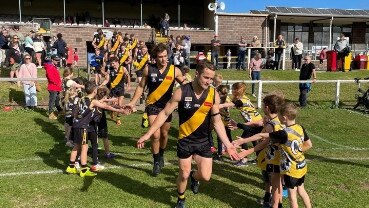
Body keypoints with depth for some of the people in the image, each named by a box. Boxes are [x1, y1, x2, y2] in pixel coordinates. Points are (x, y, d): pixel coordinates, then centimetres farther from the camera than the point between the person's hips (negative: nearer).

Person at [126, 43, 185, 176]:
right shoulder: (148, 69, -8)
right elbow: (141, 87, 3)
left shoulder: (174, 70, -8)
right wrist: (133, 102, -2)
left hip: (167, 106, 2)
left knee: (164, 134, 17)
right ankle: (156, 162, 8)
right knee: (155, 135, -14)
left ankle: (161, 156, 44)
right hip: (153, 105, -1)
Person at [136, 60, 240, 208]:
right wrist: (148, 134, -11)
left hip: (203, 141, 2)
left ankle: (194, 176, 37)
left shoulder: (214, 95, -10)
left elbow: (217, 122, -4)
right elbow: (165, 113, -10)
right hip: (185, 140, -2)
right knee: (184, 174, 9)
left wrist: (228, 145, -9)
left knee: (205, 176, -2)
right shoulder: (182, 92, -17)